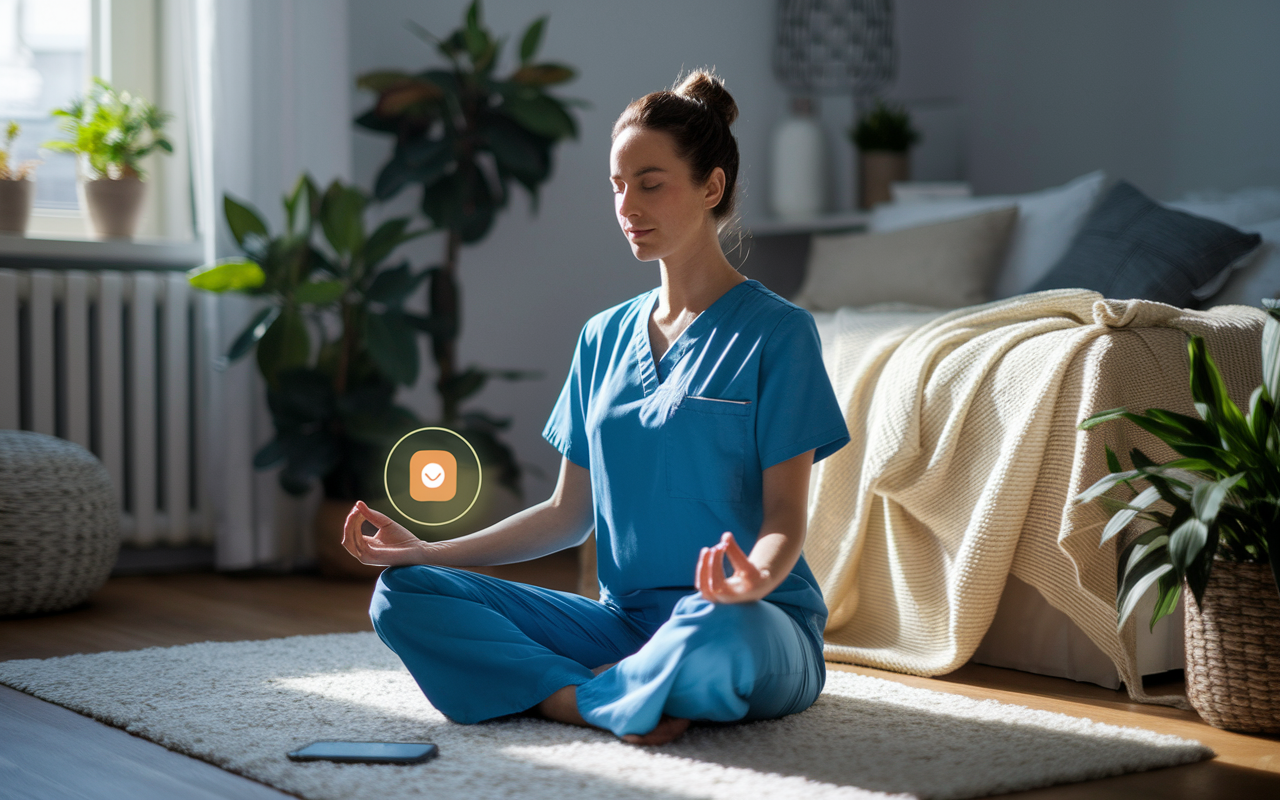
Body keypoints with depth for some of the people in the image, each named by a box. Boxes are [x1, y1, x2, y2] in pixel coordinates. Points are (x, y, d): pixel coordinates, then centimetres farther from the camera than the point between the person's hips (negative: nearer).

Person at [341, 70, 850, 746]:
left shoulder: (777, 331, -3)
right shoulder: (604, 337, 15)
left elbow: (786, 515, -8)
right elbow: (570, 512, 17)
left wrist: (755, 579, -31)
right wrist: (430, 552, 7)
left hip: (760, 625, -5)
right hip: (624, 619, 6)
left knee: (721, 633, -43)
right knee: (401, 597, -10)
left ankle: (588, 696, -13)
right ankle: (620, 702, -22)